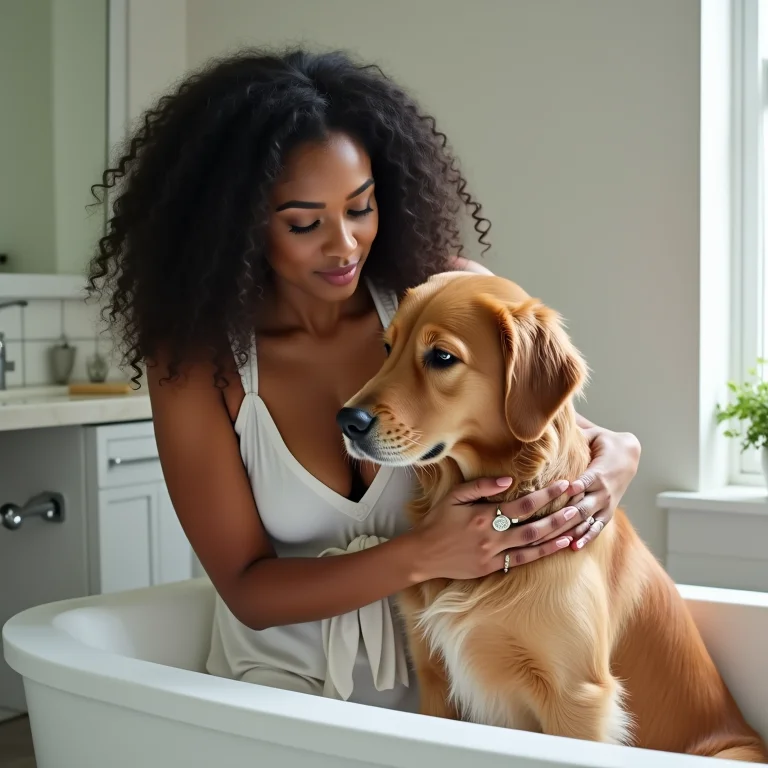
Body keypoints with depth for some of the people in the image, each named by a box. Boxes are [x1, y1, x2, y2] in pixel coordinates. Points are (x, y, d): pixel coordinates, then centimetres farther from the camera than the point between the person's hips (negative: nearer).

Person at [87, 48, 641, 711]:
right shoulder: (195, 357, -10)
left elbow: (562, 421, 5)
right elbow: (245, 589, -10)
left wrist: (614, 456, -21)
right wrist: (424, 555, -26)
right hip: (286, 678, -2)